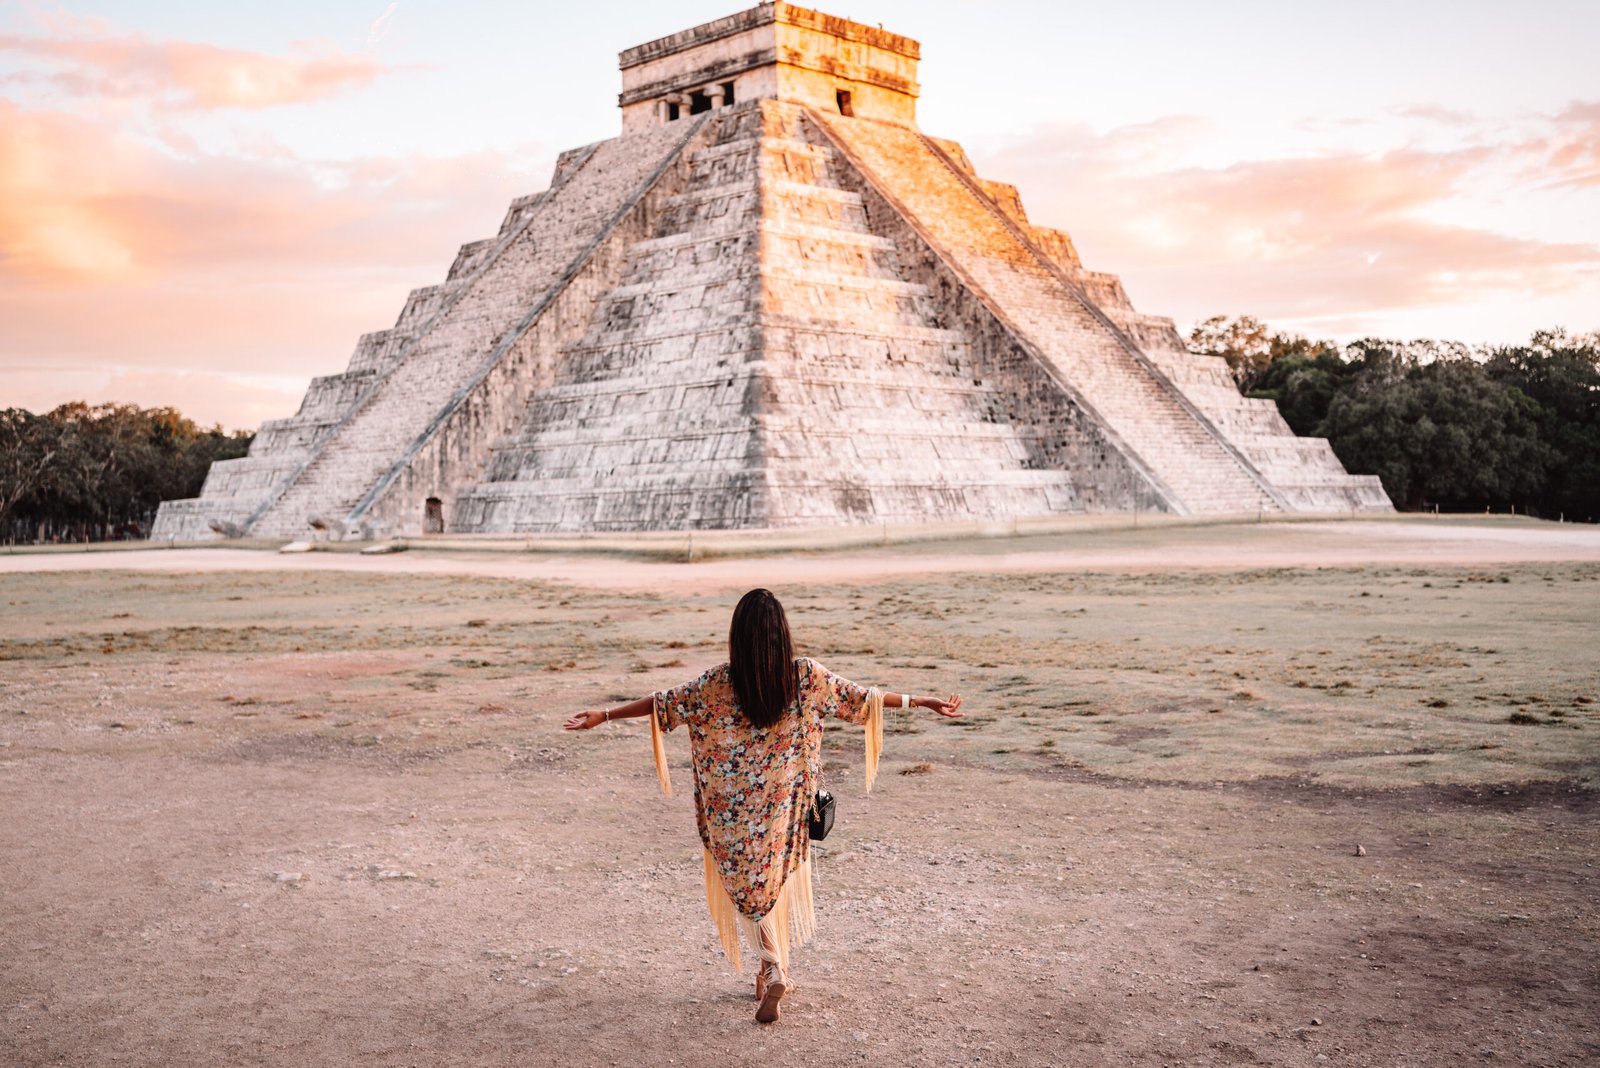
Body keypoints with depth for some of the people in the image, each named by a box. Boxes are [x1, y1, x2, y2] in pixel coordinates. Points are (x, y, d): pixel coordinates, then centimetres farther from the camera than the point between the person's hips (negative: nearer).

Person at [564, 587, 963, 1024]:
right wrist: (923, 702, 5)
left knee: (749, 879, 12)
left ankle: (775, 969, 1)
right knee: (777, 876, 19)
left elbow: (665, 703, -10)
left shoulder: (719, 682, -15)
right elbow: (862, 698, -6)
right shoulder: (807, 676, -12)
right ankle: (772, 969, 28)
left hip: (737, 810, -2)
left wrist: (605, 715, -1)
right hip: (786, 805, 2)